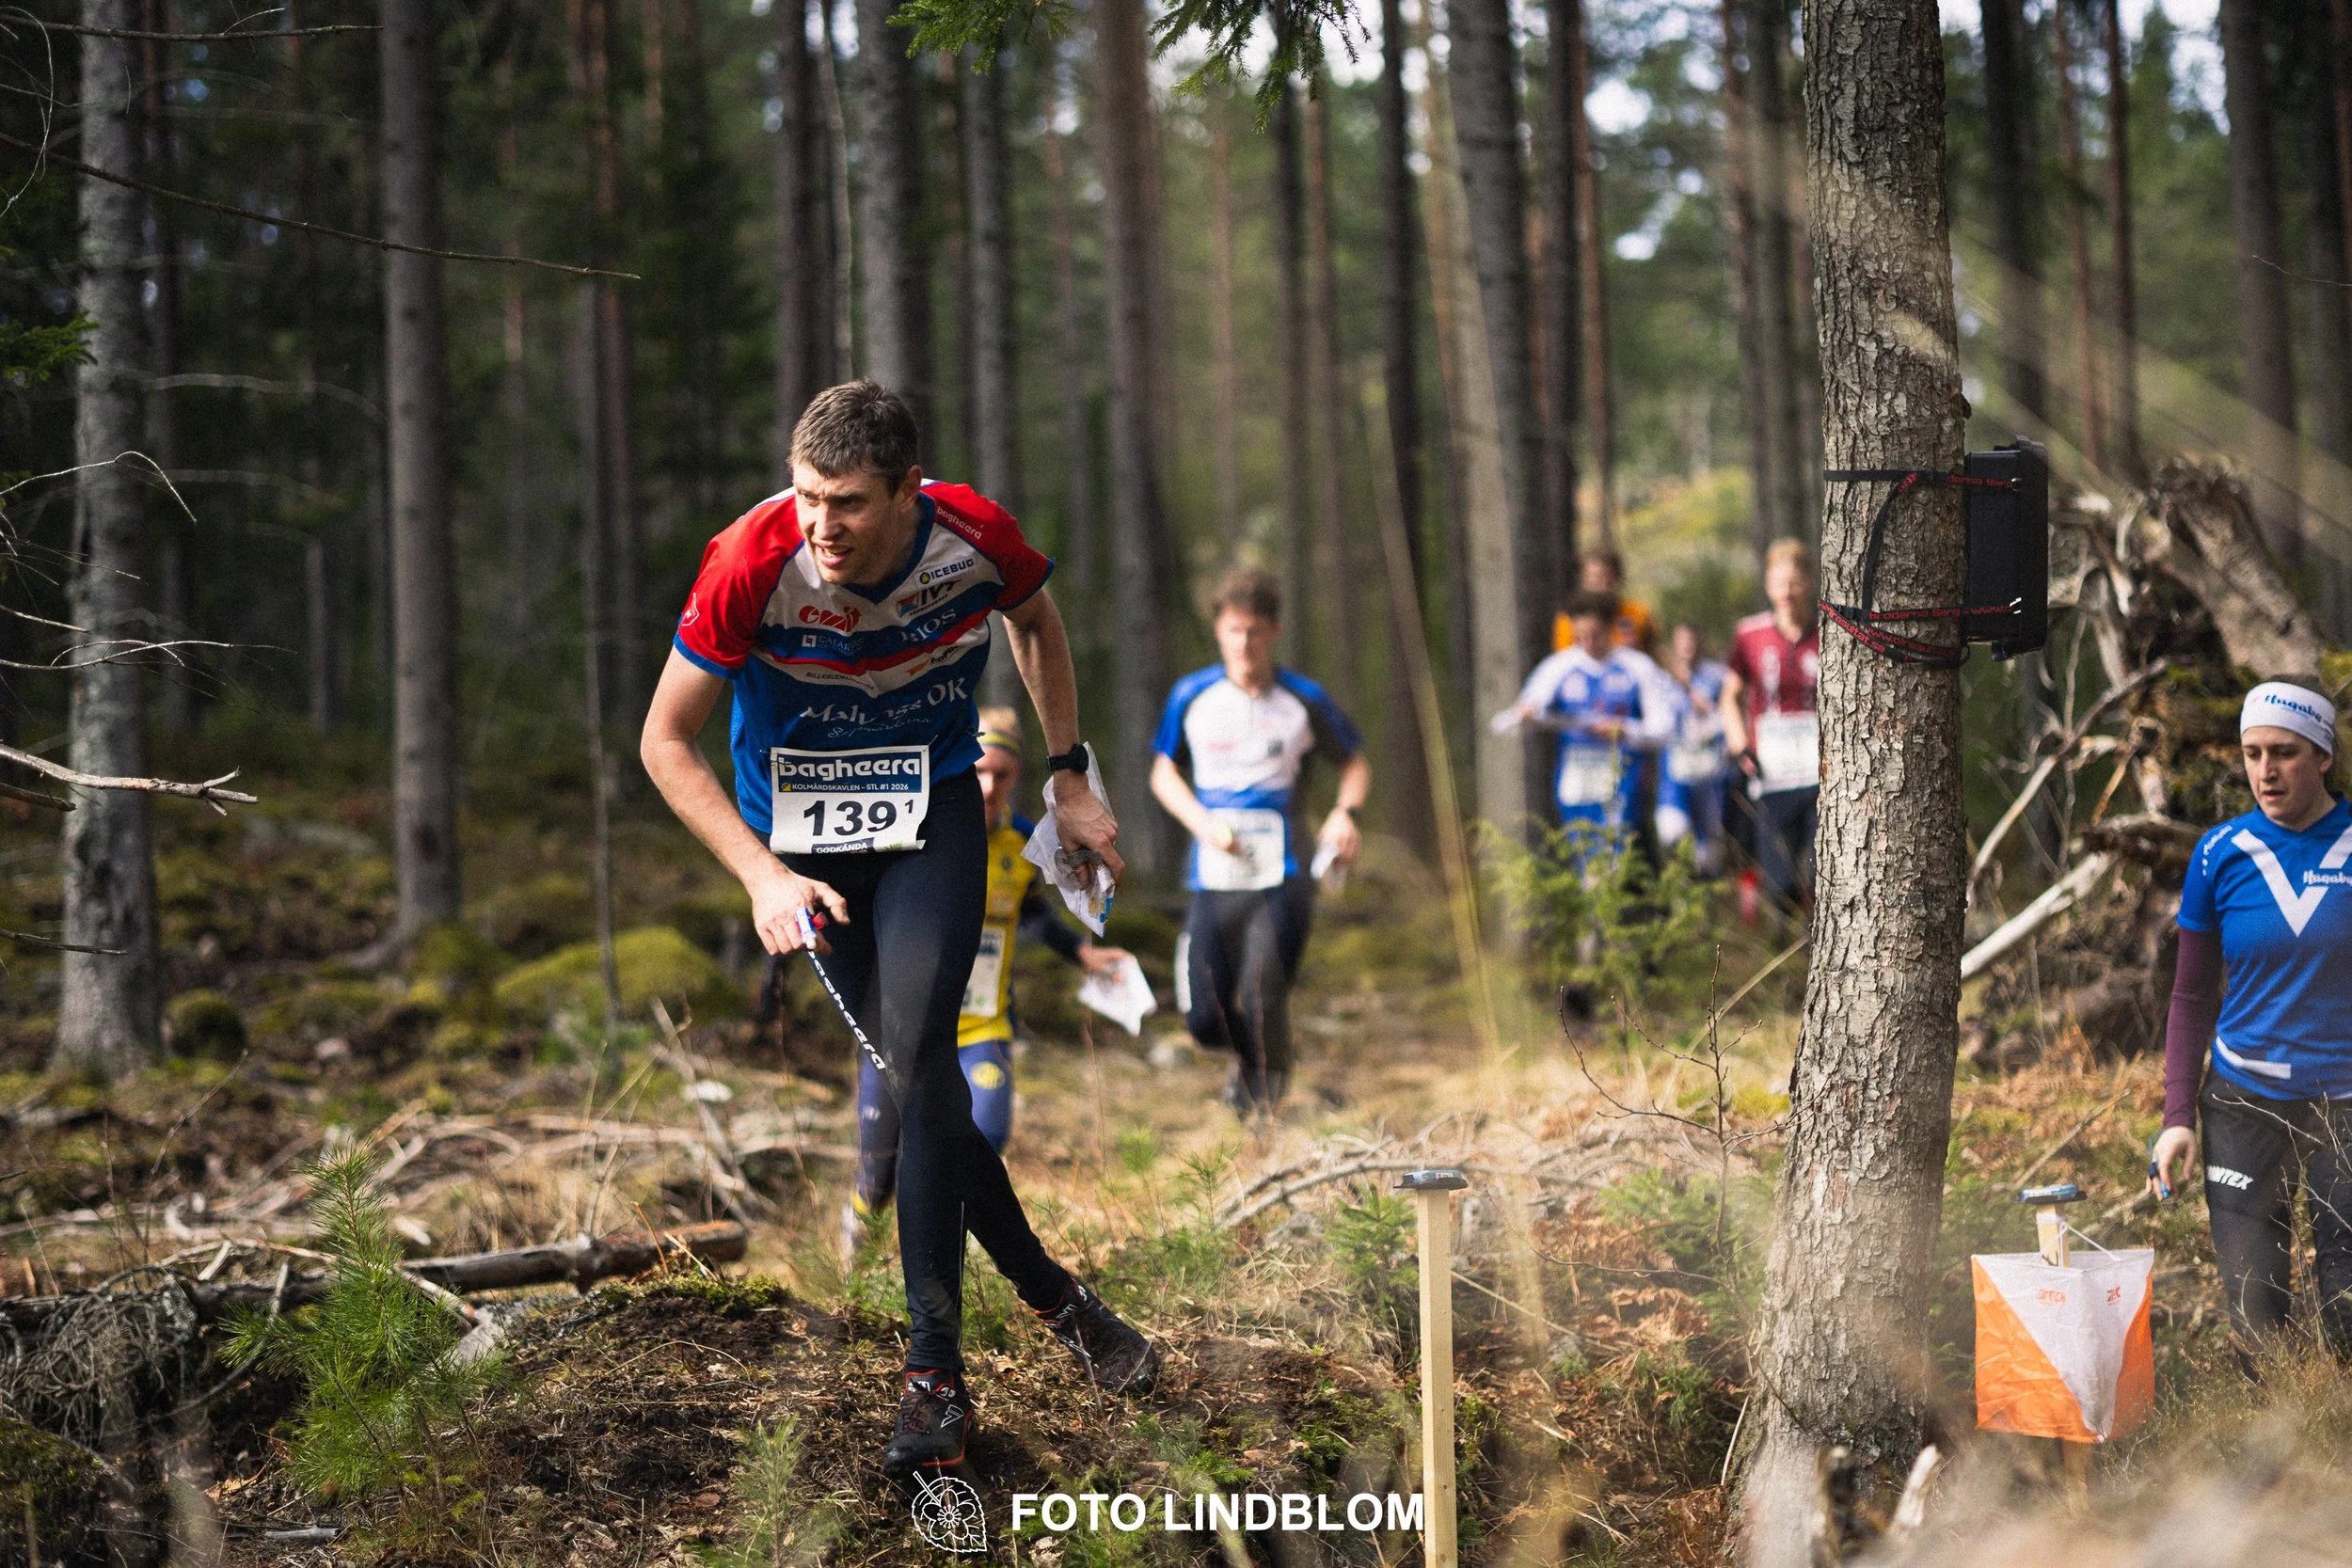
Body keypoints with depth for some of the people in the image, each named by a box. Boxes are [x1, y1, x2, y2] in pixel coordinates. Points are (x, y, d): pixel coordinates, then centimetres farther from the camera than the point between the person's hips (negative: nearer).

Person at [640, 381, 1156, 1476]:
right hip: (800, 830, 0)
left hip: (934, 812, 0)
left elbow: (1035, 621, 6)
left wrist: (1068, 777, 6)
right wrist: (763, 878, -23)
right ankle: (1056, 1299, 18)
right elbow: (665, 740, -15)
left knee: (918, 1067, -17)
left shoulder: (975, 536, -21)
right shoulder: (753, 562, -26)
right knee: (920, 1080, -2)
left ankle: (935, 1375, -8)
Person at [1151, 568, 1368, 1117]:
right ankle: (1246, 1055, 33)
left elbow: (1355, 764, 14)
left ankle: (1262, 1102, 6)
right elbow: (1164, 773, 14)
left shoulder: (1303, 700, 0)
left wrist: (1345, 813, -7)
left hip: (1283, 878, -2)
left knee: (1264, 1005, -14)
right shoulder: (1192, 696, 3)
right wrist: (1202, 823, -5)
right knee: (1205, 1017, -2)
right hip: (1214, 879, 2)